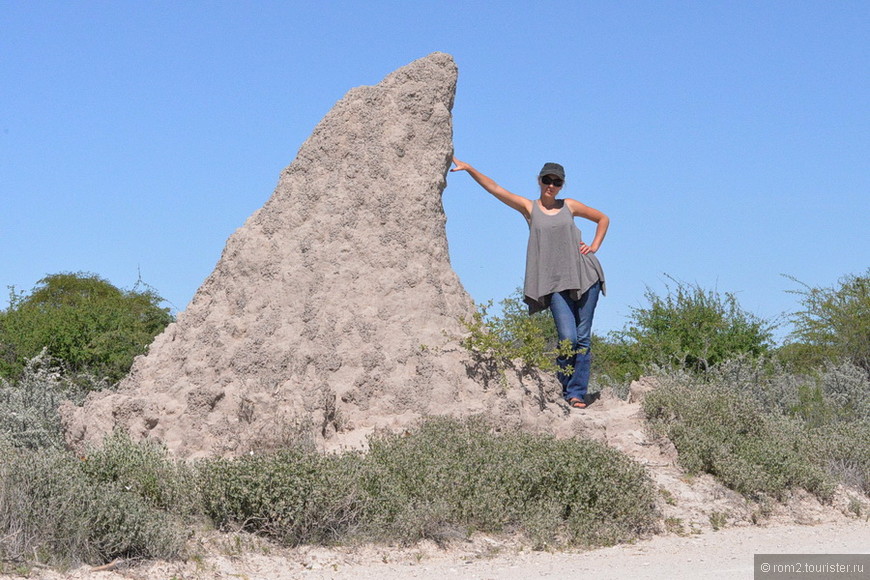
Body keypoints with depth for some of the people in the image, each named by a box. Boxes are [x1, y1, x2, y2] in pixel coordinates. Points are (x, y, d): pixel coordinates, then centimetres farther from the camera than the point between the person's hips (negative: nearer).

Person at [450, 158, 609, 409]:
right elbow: (495, 188, -2)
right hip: (555, 282, -2)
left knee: (583, 338, -2)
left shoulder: (569, 206, 11)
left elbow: (603, 219, 25)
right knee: (568, 337, -14)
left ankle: (578, 392, 4)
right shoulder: (529, 207, 7)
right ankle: (566, 389, 5)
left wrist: (594, 247, 11)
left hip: (584, 275, 2)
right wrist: (468, 169, -12)